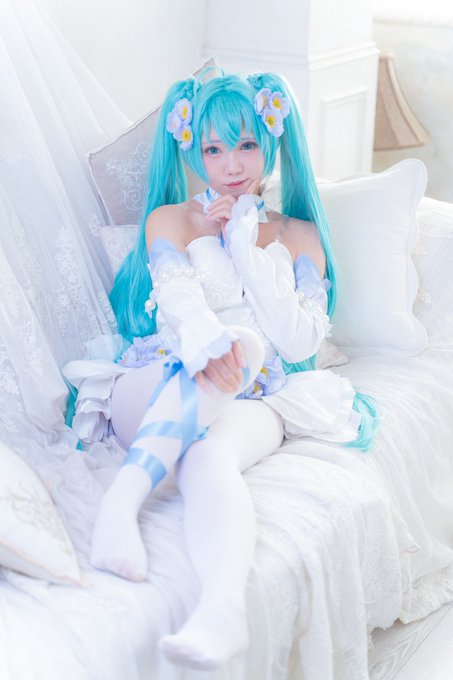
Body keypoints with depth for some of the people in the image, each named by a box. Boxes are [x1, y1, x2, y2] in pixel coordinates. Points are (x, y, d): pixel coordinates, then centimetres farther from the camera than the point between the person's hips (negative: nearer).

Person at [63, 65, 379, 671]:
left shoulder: (299, 235, 17)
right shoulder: (169, 220, 13)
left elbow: (300, 341, 0)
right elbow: (179, 300, -10)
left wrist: (245, 247, -3)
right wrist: (214, 348, -35)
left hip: (254, 400, 1)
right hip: (159, 391, 0)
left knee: (209, 459, -37)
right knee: (242, 344, -36)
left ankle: (223, 604, -61)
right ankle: (123, 500, -49)